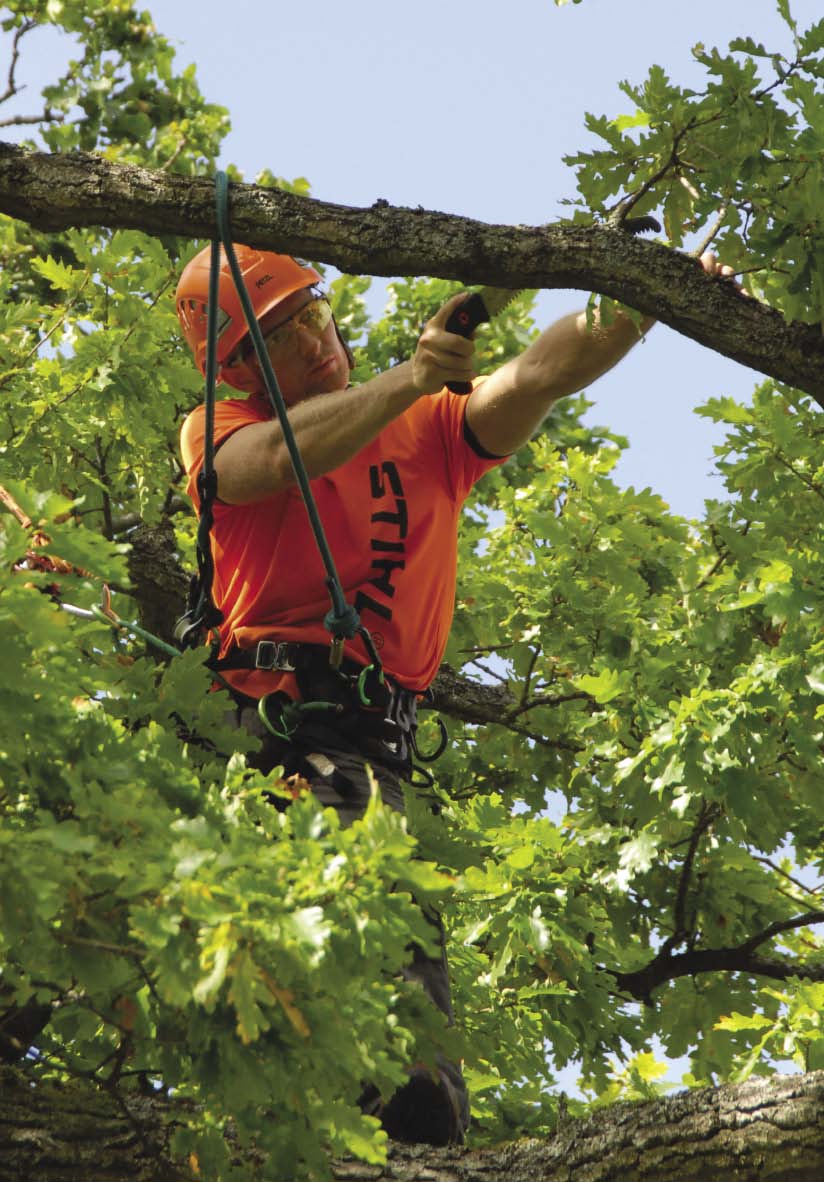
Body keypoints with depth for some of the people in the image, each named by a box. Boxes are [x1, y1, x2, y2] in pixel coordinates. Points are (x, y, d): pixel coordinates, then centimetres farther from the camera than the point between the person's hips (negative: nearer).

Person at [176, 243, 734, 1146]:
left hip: (368, 744, 4)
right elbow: (280, 457, -5)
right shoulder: (218, 432, 19)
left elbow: (542, 374, 14)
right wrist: (415, 375, -12)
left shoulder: (430, 431, 28)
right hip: (252, 722, -3)